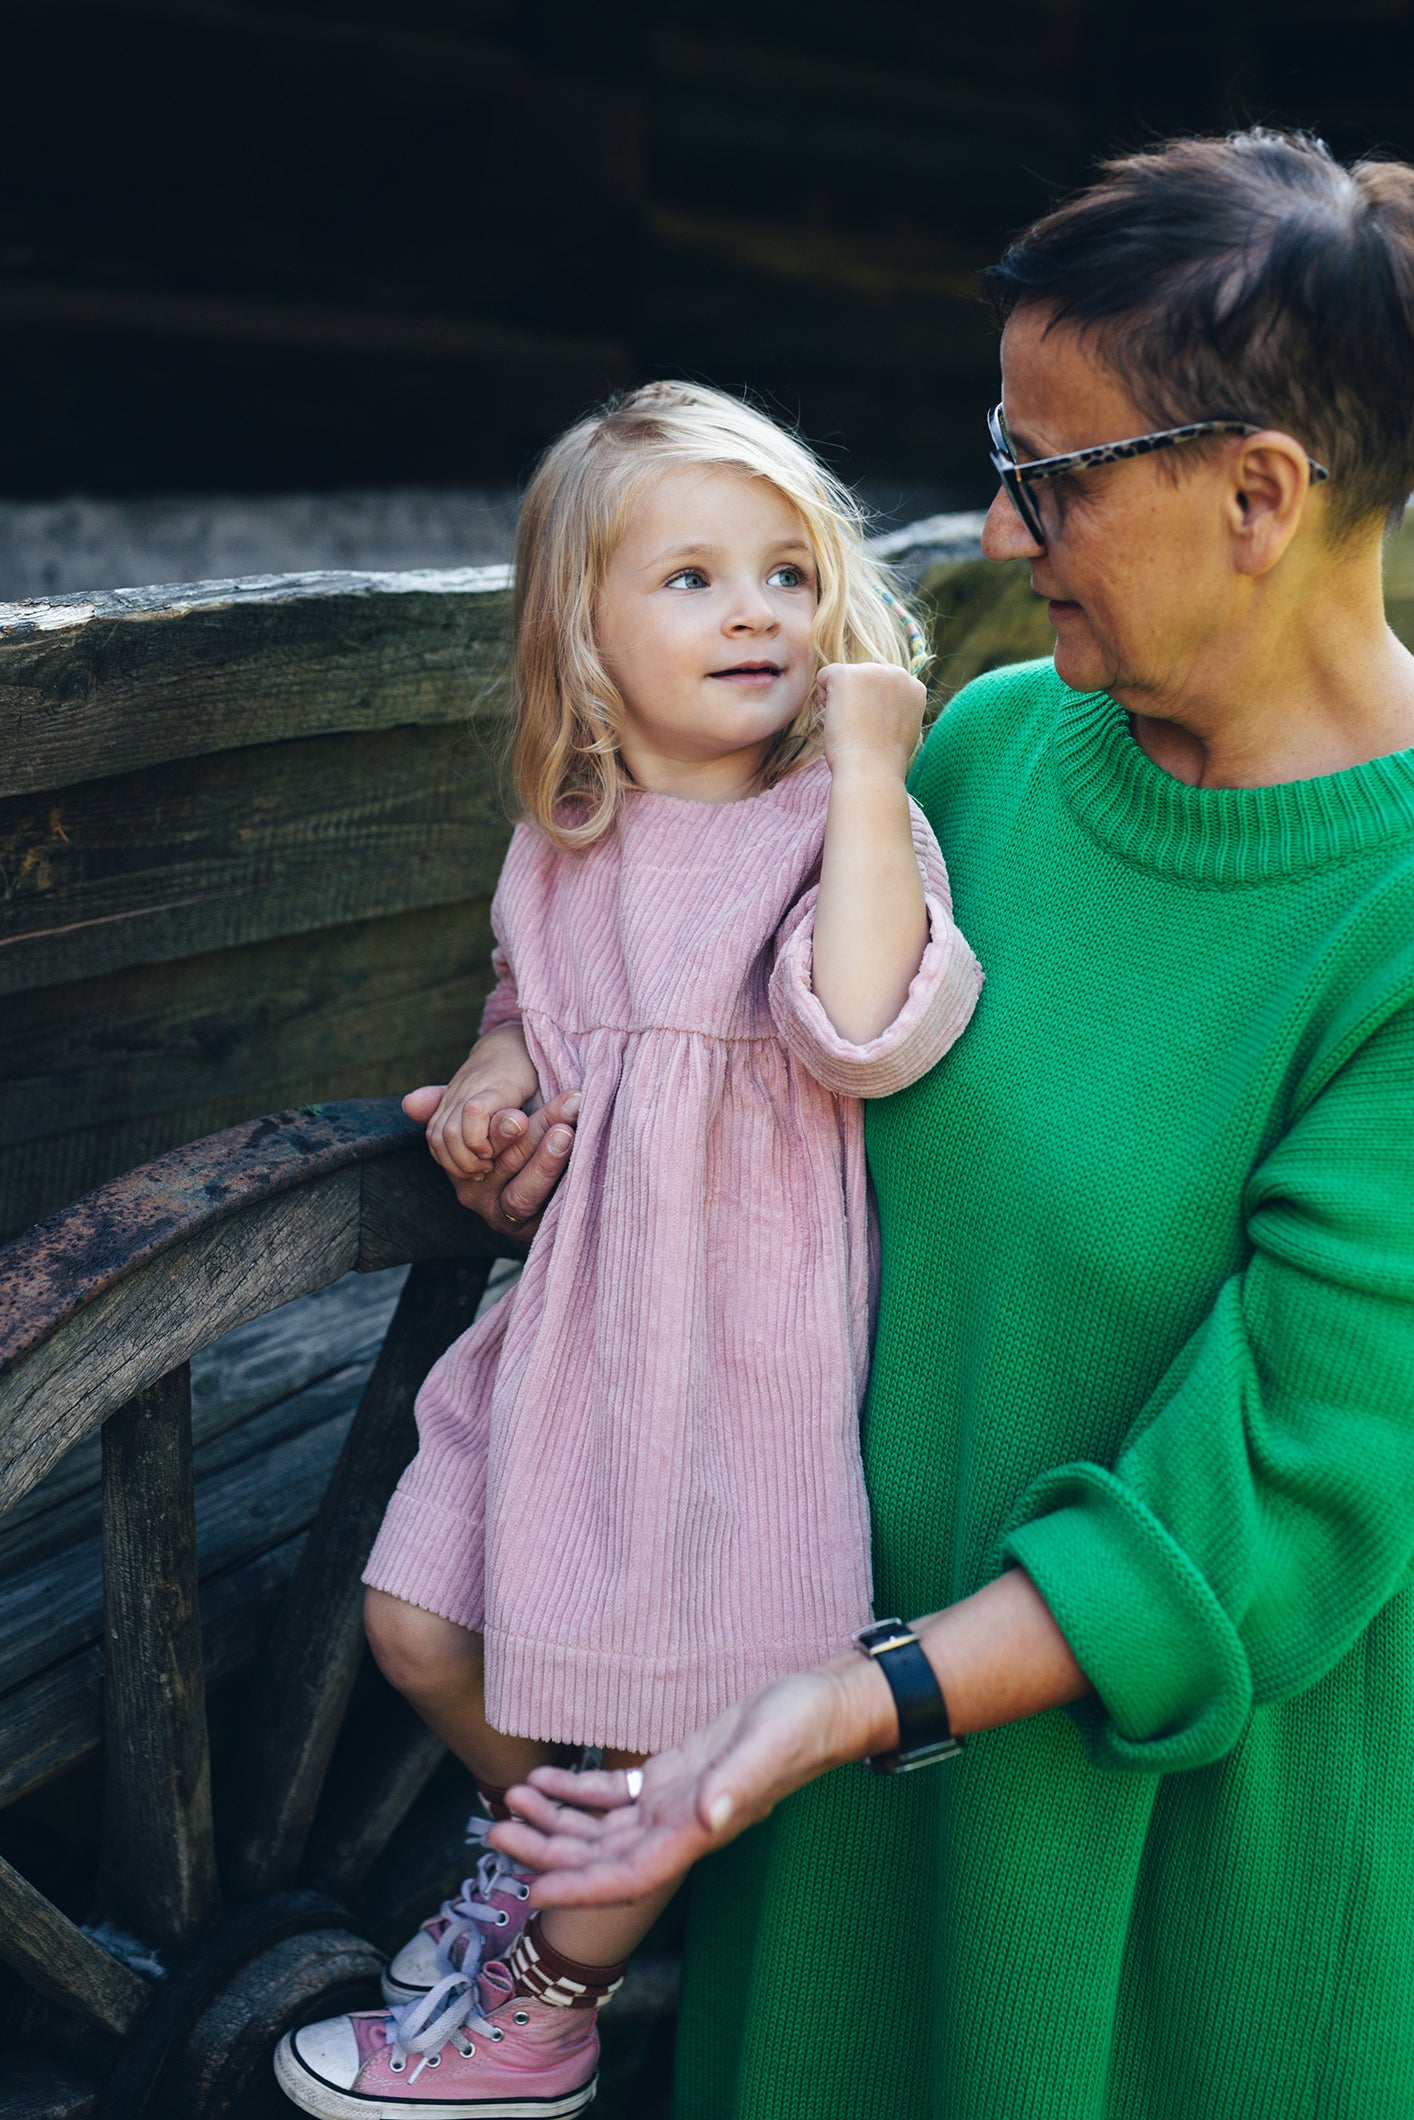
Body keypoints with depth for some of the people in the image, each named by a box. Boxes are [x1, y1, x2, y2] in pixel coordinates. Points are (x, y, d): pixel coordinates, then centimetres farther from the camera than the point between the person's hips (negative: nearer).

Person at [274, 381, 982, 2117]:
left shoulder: (838, 823, -15)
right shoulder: (561, 838, 3)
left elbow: (864, 1030, -35)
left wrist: (867, 767, -31)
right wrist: (494, 1071, 2)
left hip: (738, 1336, -6)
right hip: (574, 1305, 6)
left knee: (671, 1707, 9)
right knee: (419, 1625, 15)